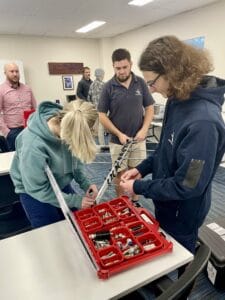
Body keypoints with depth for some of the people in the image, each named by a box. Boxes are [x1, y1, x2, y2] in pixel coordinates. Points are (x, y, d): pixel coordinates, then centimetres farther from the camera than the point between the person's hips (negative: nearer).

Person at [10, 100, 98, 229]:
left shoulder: (64, 123, -22)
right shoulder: (34, 146, -38)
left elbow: (74, 157, -4)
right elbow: (38, 189, -25)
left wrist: (85, 183, -15)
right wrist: (75, 201, -21)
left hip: (61, 183, 5)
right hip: (35, 192, -5)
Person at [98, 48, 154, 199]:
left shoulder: (140, 83, -2)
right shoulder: (108, 87, -7)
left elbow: (149, 108, 3)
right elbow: (102, 115, -6)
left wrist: (144, 130, -12)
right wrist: (119, 134, -14)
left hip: (138, 139, 2)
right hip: (118, 140, -1)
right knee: (120, 174, 11)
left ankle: (135, 202, 34)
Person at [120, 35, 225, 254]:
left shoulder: (203, 121, -34)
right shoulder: (178, 101, -6)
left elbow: (188, 186, -29)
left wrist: (139, 187, -19)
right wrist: (143, 168, -2)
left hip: (182, 214, -8)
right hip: (166, 205, 8)